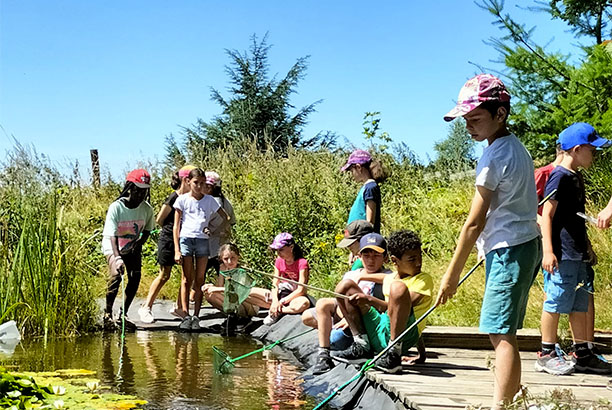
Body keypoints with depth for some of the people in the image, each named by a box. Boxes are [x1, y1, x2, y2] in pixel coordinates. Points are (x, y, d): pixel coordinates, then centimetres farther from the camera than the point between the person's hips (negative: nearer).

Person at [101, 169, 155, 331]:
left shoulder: (147, 209, -11)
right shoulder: (116, 207, -24)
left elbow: (147, 230, 6)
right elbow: (112, 235, -27)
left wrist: (139, 243, -14)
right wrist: (117, 258, -40)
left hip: (133, 249, 4)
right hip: (113, 248, -4)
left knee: (135, 278, -9)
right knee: (116, 275, -24)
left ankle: (123, 314, 7)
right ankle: (108, 314, -9)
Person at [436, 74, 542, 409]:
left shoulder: (494, 156, -16)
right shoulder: (517, 147, 12)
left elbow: (474, 223, -15)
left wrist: (451, 275, -11)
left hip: (509, 251, -10)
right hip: (526, 243, 10)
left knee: (501, 334, -14)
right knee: (502, 333, 15)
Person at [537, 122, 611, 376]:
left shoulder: (576, 178, 16)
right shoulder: (560, 177, -12)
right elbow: (547, 214, -17)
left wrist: (587, 248, 27)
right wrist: (548, 251, -23)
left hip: (577, 255, 10)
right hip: (561, 255, -10)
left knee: (580, 305, 13)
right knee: (556, 303, -2)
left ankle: (582, 355, 20)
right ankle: (547, 355, 7)